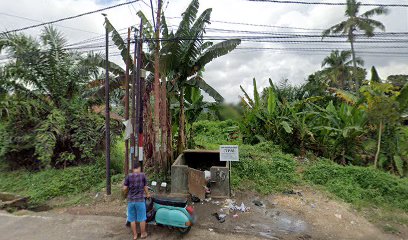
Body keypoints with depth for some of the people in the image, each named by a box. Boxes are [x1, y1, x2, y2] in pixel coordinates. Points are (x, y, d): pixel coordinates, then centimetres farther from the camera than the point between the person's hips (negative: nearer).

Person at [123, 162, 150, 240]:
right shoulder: (143, 175, -6)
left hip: (131, 200, 2)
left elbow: (124, 189, -5)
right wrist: (147, 194, 21)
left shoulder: (128, 176, -4)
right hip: (140, 200, -1)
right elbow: (145, 187, 1)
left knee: (132, 219, 14)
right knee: (142, 218, 13)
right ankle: (143, 234, 26)